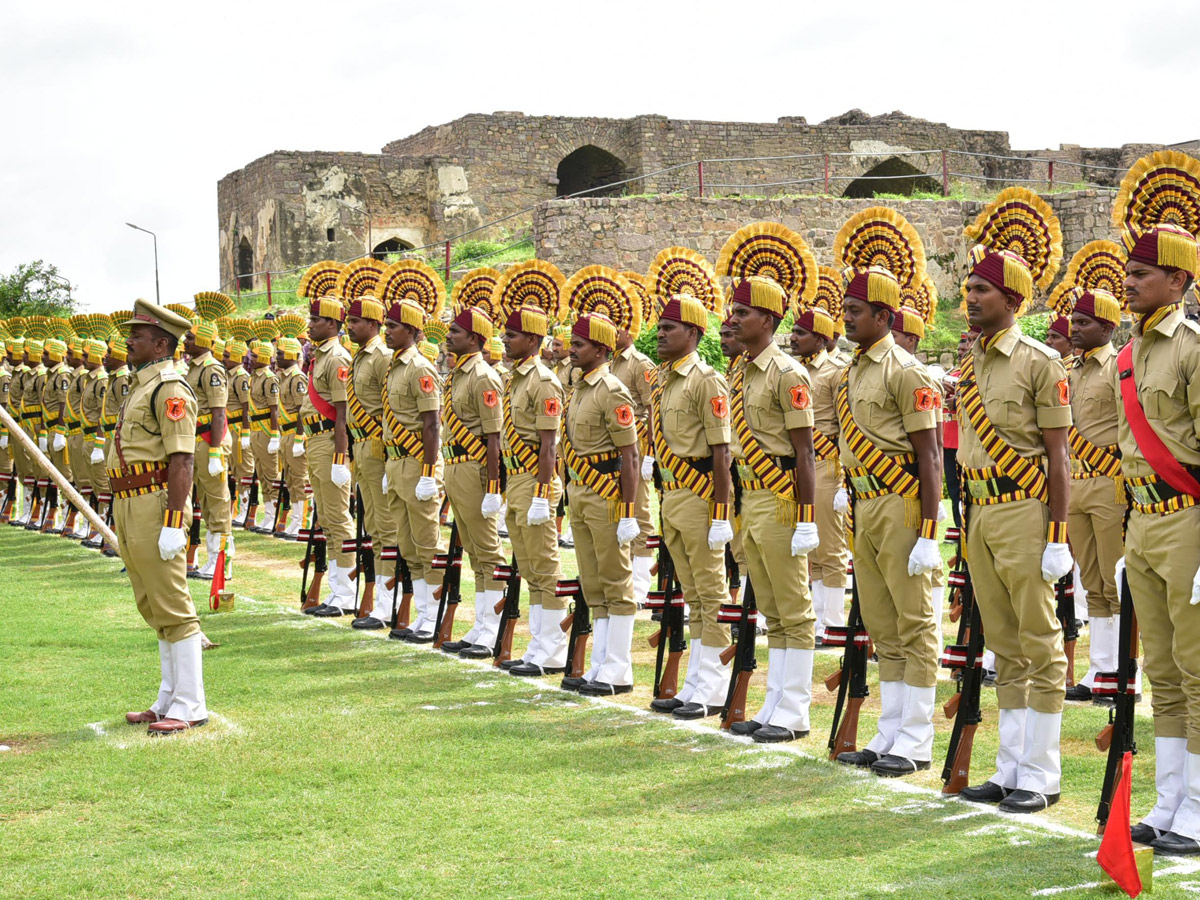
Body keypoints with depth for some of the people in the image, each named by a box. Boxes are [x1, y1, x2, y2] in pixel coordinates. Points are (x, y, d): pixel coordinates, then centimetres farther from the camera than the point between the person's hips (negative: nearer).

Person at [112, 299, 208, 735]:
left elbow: (181, 460, -20)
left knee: (172, 608, -6)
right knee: (154, 609, 14)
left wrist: (172, 523, -25)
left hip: (157, 506, -10)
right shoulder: (141, 386, 18)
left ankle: (189, 706, 0)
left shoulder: (170, 388, -13)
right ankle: (170, 699, 22)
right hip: (131, 505, 10)